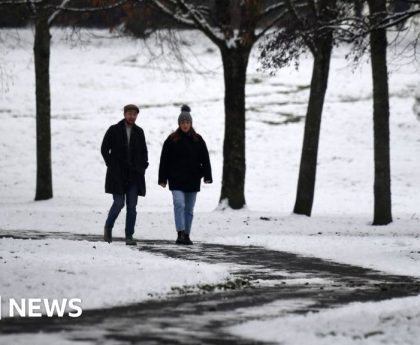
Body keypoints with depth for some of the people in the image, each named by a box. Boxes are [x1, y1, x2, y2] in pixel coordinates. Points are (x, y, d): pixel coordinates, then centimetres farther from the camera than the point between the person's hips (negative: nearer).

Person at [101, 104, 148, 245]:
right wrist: (111, 164, -5)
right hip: (117, 174, -3)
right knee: (119, 203, -8)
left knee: (132, 206, 0)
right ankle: (108, 227, 17)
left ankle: (129, 236, 3)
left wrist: (143, 166, 6)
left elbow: (143, 151, 18)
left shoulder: (139, 132, 9)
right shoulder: (114, 130, -1)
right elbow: (104, 148, 2)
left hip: (134, 175, 3)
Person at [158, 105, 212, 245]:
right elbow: (164, 160, 1)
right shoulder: (172, 140, 0)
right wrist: (163, 179, -3)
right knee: (179, 204, -17)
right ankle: (180, 234, -23)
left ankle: (186, 236, 14)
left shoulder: (198, 140, 6)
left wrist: (207, 176, -4)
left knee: (189, 209, 7)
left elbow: (205, 159, 6)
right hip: (177, 179, -3)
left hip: (193, 179, 3)